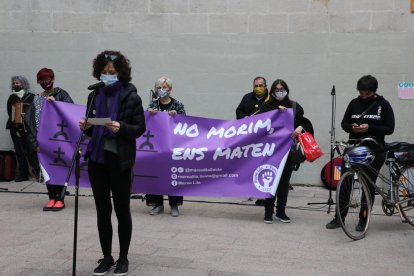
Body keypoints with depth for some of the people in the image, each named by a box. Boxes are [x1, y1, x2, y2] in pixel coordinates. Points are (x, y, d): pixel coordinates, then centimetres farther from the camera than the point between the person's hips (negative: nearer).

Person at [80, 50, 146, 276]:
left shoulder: (131, 96, -6)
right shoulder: (94, 96, 8)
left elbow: (140, 128, -6)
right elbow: (92, 129, 15)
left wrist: (121, 127, -23)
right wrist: (86, 126, -7)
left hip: (120, 160, -4)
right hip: (97, 159, 4)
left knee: (122, 210, 5)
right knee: (102, 210, 9)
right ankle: (106, 257, 22)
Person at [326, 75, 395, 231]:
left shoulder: (383, 105, -1)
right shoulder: (354, 103, 7)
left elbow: (390, 128, -5)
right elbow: (344, 123, 11)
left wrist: (369, 128, -18)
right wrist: (352, 127, -12)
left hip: (374, 150, -2)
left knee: (369, 185, 5)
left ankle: (363, 220, 16)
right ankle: (339, 217, 10)